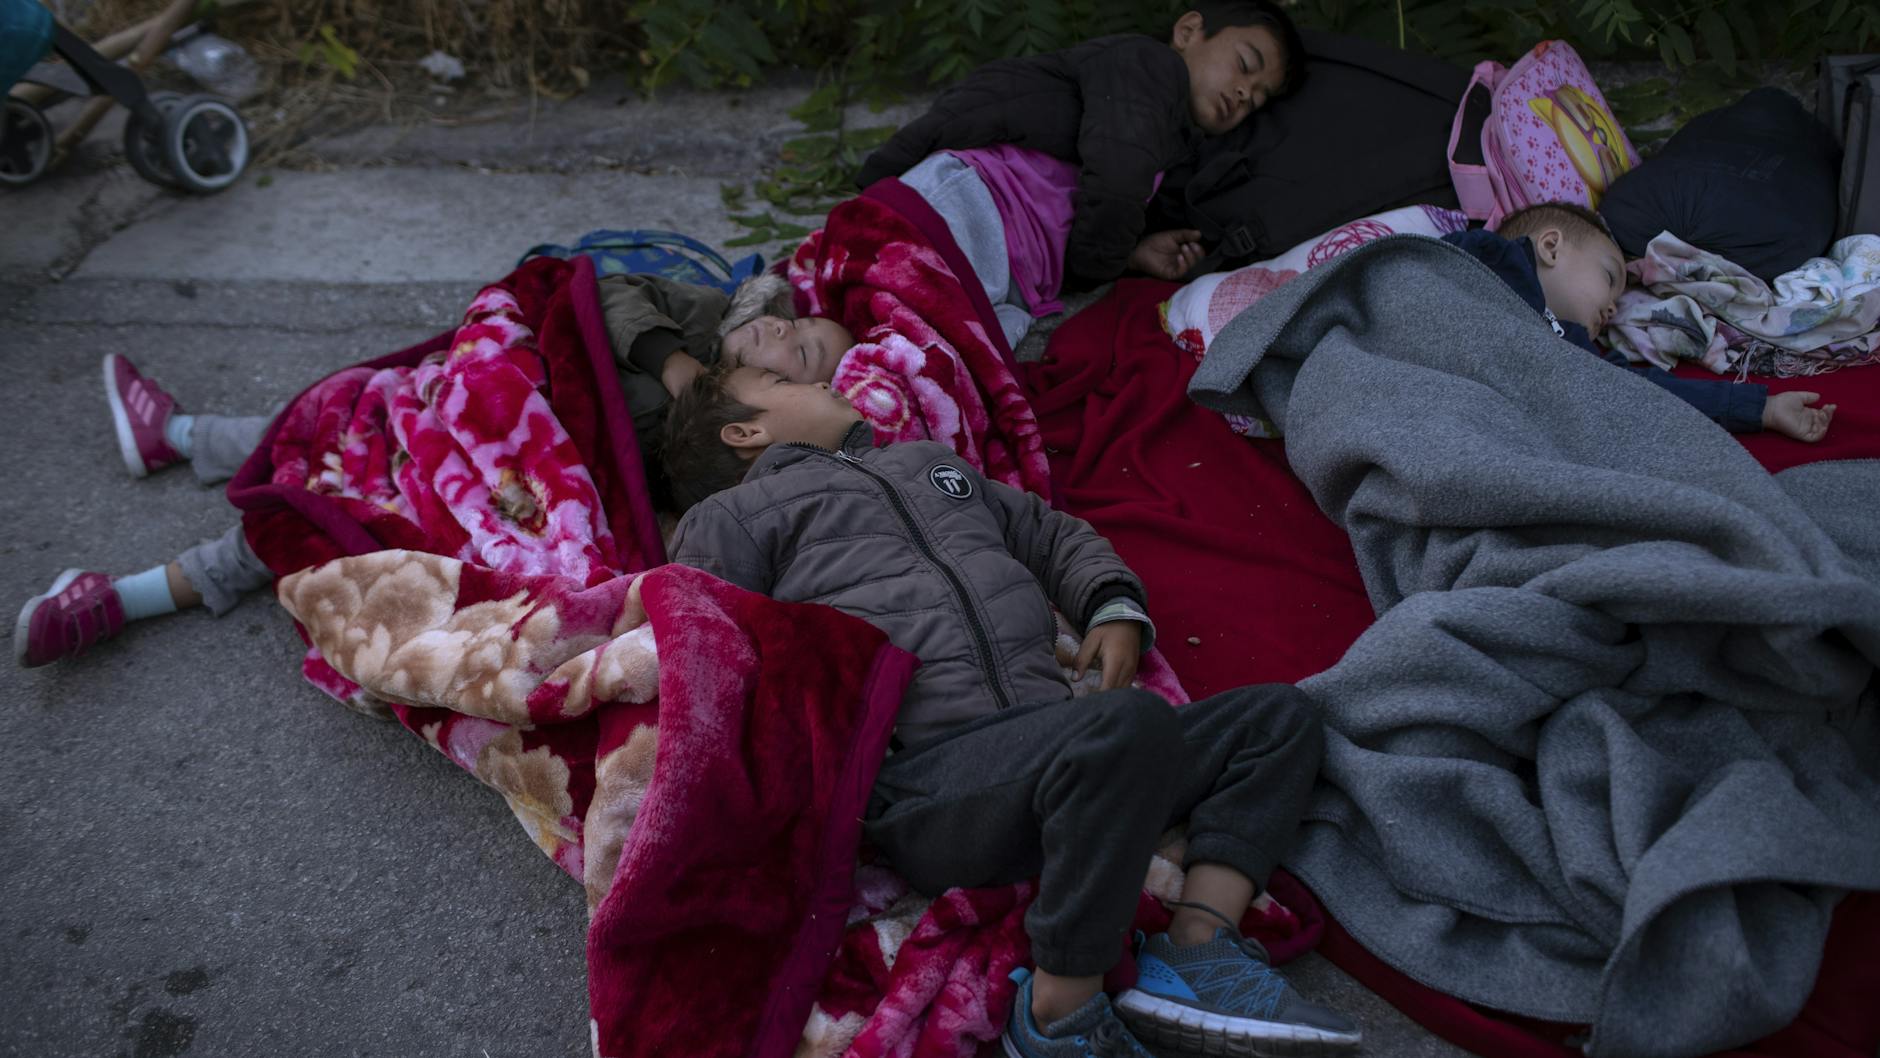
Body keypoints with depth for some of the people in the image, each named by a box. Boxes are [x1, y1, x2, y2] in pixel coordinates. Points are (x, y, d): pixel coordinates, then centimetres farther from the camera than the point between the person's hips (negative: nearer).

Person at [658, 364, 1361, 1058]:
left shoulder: (929, 462, 36)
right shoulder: (728, 519, 15)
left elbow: (1056, 536, 38)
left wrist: (1114, 605, 16)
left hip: (1052, 753, 7)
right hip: (922, 782, -7)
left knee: (1277, 714, 0)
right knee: (1128, 724, -34)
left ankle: (1195, 952, -14)